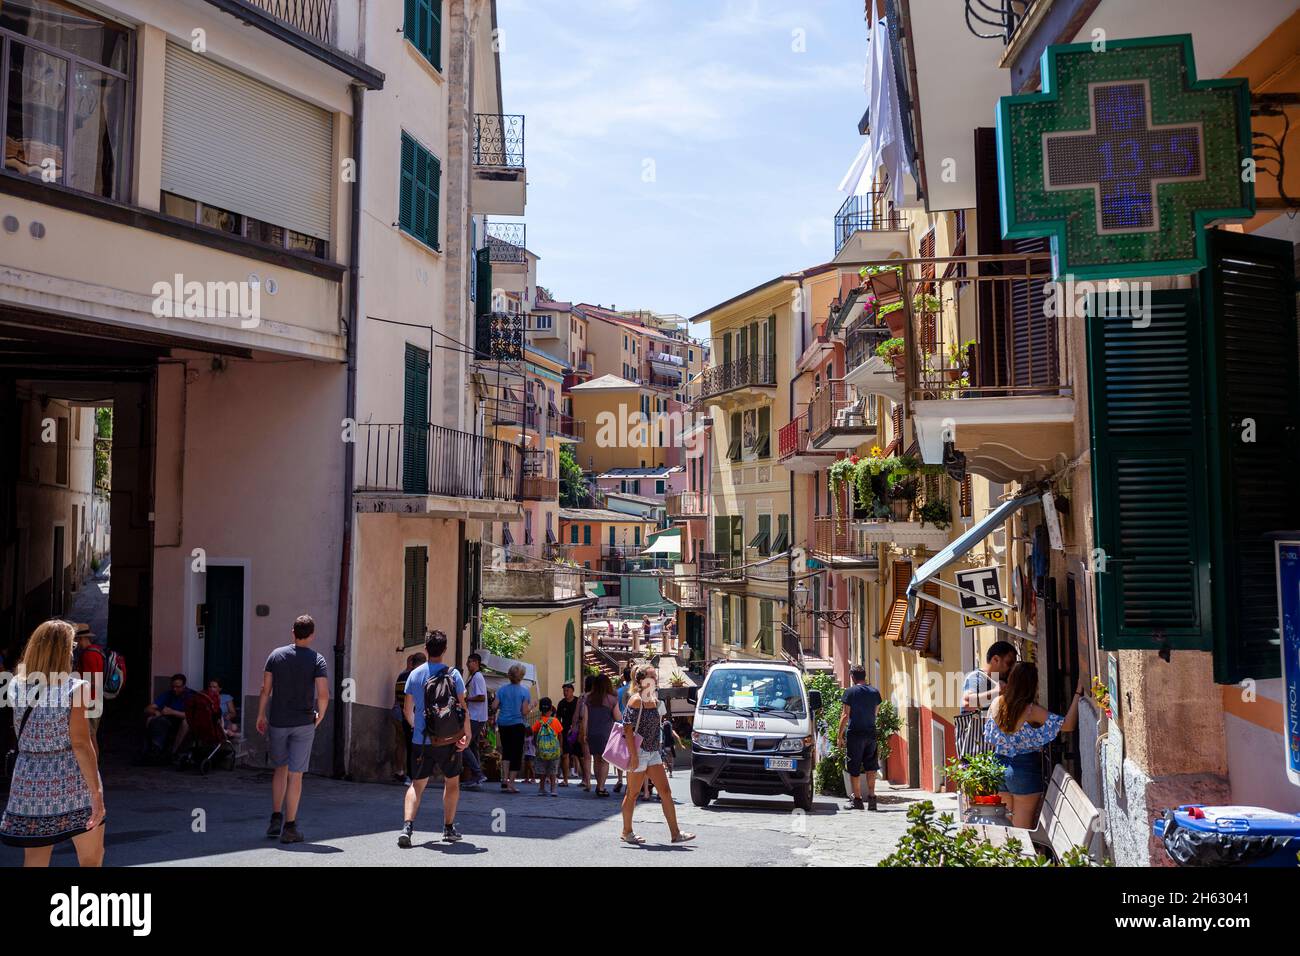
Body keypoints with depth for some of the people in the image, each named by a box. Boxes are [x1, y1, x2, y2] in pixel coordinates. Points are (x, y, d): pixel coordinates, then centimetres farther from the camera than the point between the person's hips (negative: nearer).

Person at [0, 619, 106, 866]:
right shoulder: (74, 687, -13)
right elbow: (81, 744, -17)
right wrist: (96, 792, -15)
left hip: (30, 784, 4)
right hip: (72, 783, -4)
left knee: (34, 862, 8)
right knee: (92, 858, 15)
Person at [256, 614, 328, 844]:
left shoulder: (276, 655, 1)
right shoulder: (317, 660, -6)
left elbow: (265, 690, 0)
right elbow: (323, 695, -15)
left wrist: (261, 716, 11)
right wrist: (320, 716, 3)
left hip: (277, 722, 2)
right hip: (304, 723, -2)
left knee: (281, 769, 19)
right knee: (295, 775, 2)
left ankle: (276, 819, 13)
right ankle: (289, 827, 4)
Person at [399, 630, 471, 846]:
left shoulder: (415, 674, 0)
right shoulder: (453, 674, -7)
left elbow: (407, 709, 5)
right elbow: (462, 707, -10)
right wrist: (468, 733, -3)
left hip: (421, 741, 2)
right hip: (449, 740, -1)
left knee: (417, 784, 9)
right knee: (452, 782, 16)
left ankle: (407, 826, -10)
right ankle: (449, 829, 22)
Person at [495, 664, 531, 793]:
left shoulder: (502, 690, 1)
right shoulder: (524, 691, -7)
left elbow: (495, 706, -1)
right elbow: (524, 711, -11)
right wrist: (531, 706, 7)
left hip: (503, 723, 3)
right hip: (517, 724, -3)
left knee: (506, 751, 17)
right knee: (516, 754, 4)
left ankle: (505, 778, 3)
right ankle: (510, 783, 1)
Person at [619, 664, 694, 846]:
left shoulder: (653, 700, 11)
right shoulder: (636, 700, -13)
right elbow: (628, 729, -17)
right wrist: (634, 756, -21)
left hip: (652, 752, 8)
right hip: (638, 752, -8)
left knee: (665, 791, 3)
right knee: (633, 793, 3)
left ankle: (675, 833, 4)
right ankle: (627, 832, 16)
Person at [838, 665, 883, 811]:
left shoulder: (850, 692, -8)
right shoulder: (875, 692, 7)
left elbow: (845, 716, -9)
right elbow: (875, 714, 15)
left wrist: (840, 736, -4)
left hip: (854, 734, -4)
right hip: (871, 733, 4)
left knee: (854, 769, 4)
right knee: (871, 767, 11)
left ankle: (857, 799, 6)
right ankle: (871, 797, 5)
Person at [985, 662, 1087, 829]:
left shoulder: (997, 703, -3)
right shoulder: (1031, 711, -19)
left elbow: (989, 737, 8)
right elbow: (1068, 725, -23)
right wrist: (1078, 692, -21)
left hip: (999, 766, 5)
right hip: (1025, 769, -5)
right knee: (1023, 829, 4)